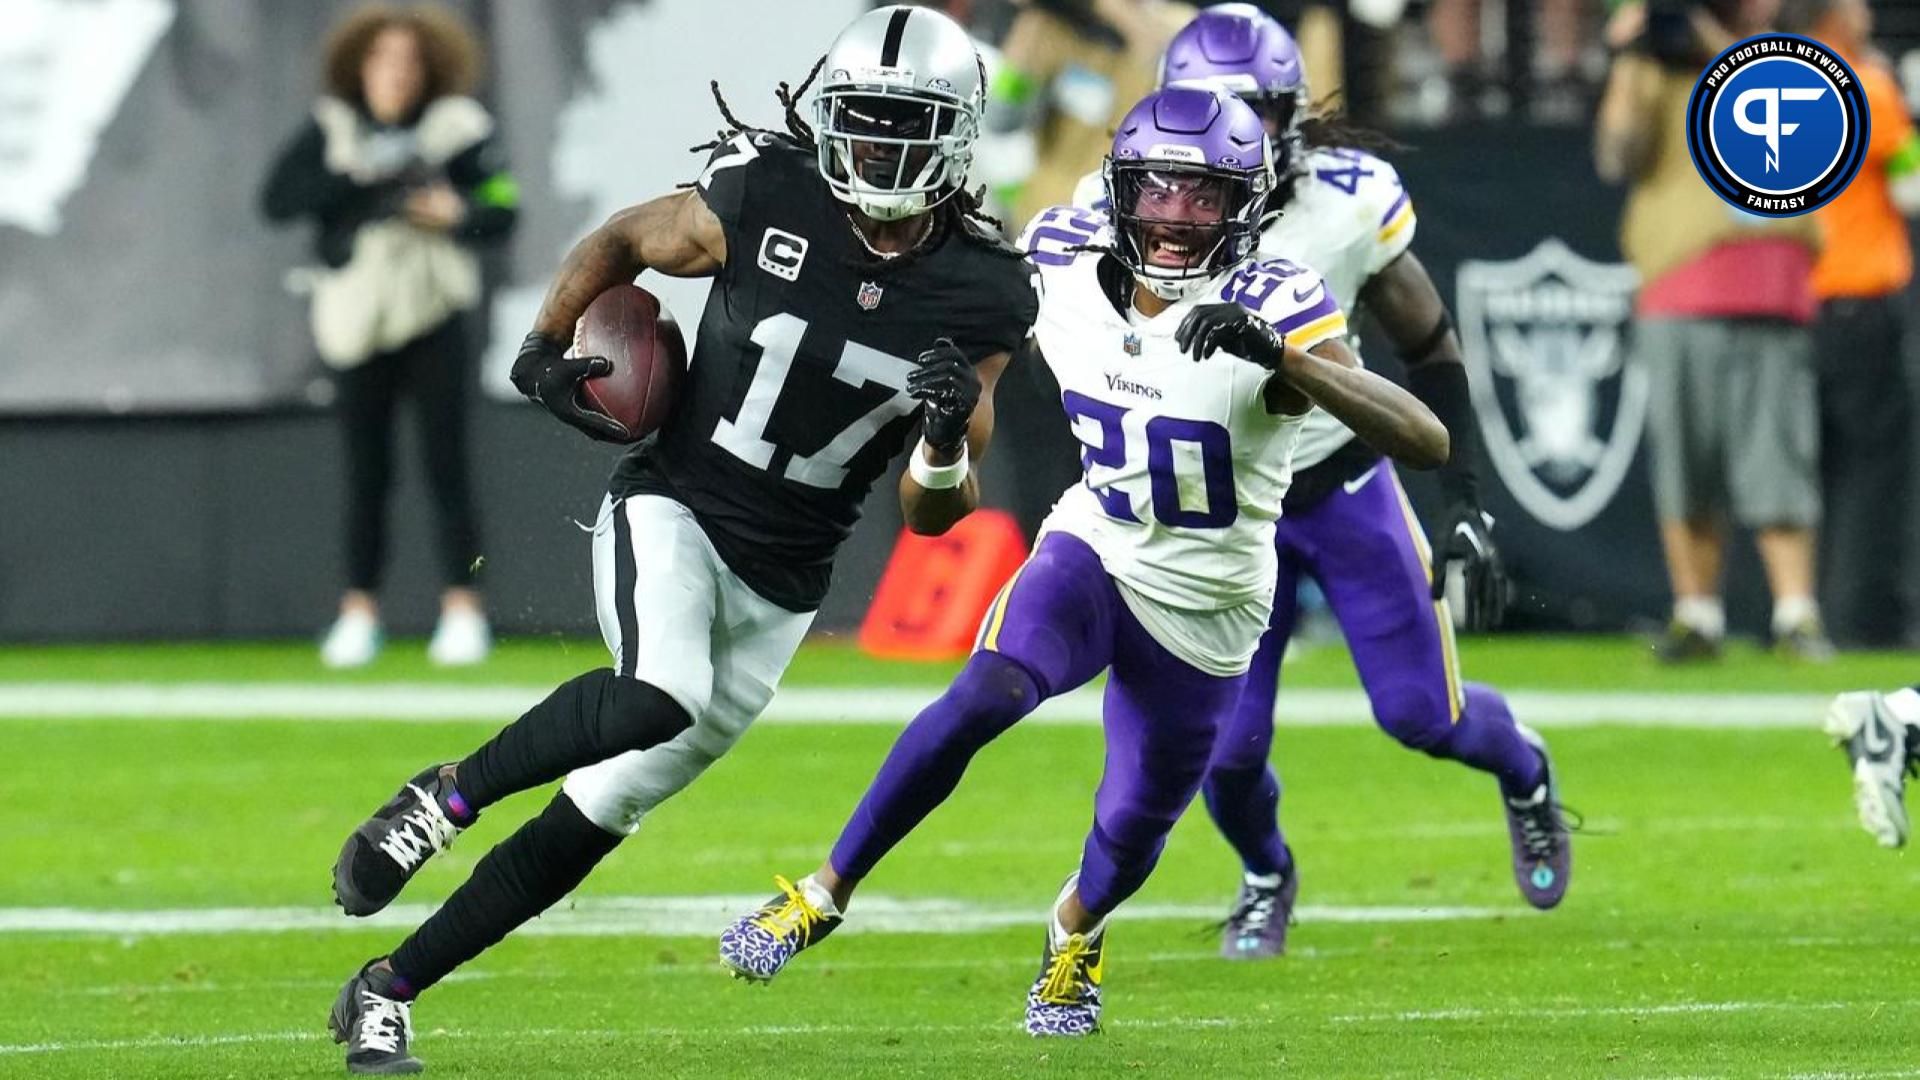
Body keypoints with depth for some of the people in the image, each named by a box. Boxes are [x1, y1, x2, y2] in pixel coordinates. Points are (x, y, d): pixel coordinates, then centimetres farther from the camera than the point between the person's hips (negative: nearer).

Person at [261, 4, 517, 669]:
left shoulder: (457, 128, 1)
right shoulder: (331, 130, 3)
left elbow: (502, 211, 1)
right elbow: (277, 200, -8)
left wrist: (457, 213, -20)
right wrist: (356, 183, -20)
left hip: (432, 318, -1)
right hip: (357, 318, 1)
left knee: (445, 464, -4)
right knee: (366, 471, 3)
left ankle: (462, 610, -2)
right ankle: (358, 614, 9)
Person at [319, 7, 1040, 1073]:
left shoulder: (979, 297, -6)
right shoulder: (763, 201, -12)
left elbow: (932, 517, 0)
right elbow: (622, 240, 9)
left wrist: (946, 441, -21)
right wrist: (544, 349, -4)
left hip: (777, 590, 3)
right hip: (672, 512, -3)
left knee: (597, 817, 5)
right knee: (660, 697, -35)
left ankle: (386, 991, 18)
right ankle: (446, 794, -12)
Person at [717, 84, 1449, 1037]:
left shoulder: (1273, 312, -25)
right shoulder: (1066, 270, -12)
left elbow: (1426, 442, -37)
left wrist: (1283, 360, -49)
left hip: (1204, 617, -1)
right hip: (1095, 555, 1)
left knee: (1128, 842, 9)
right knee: (983, 697, -28)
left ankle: (1076, 925, 46)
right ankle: (828, 893, -15)